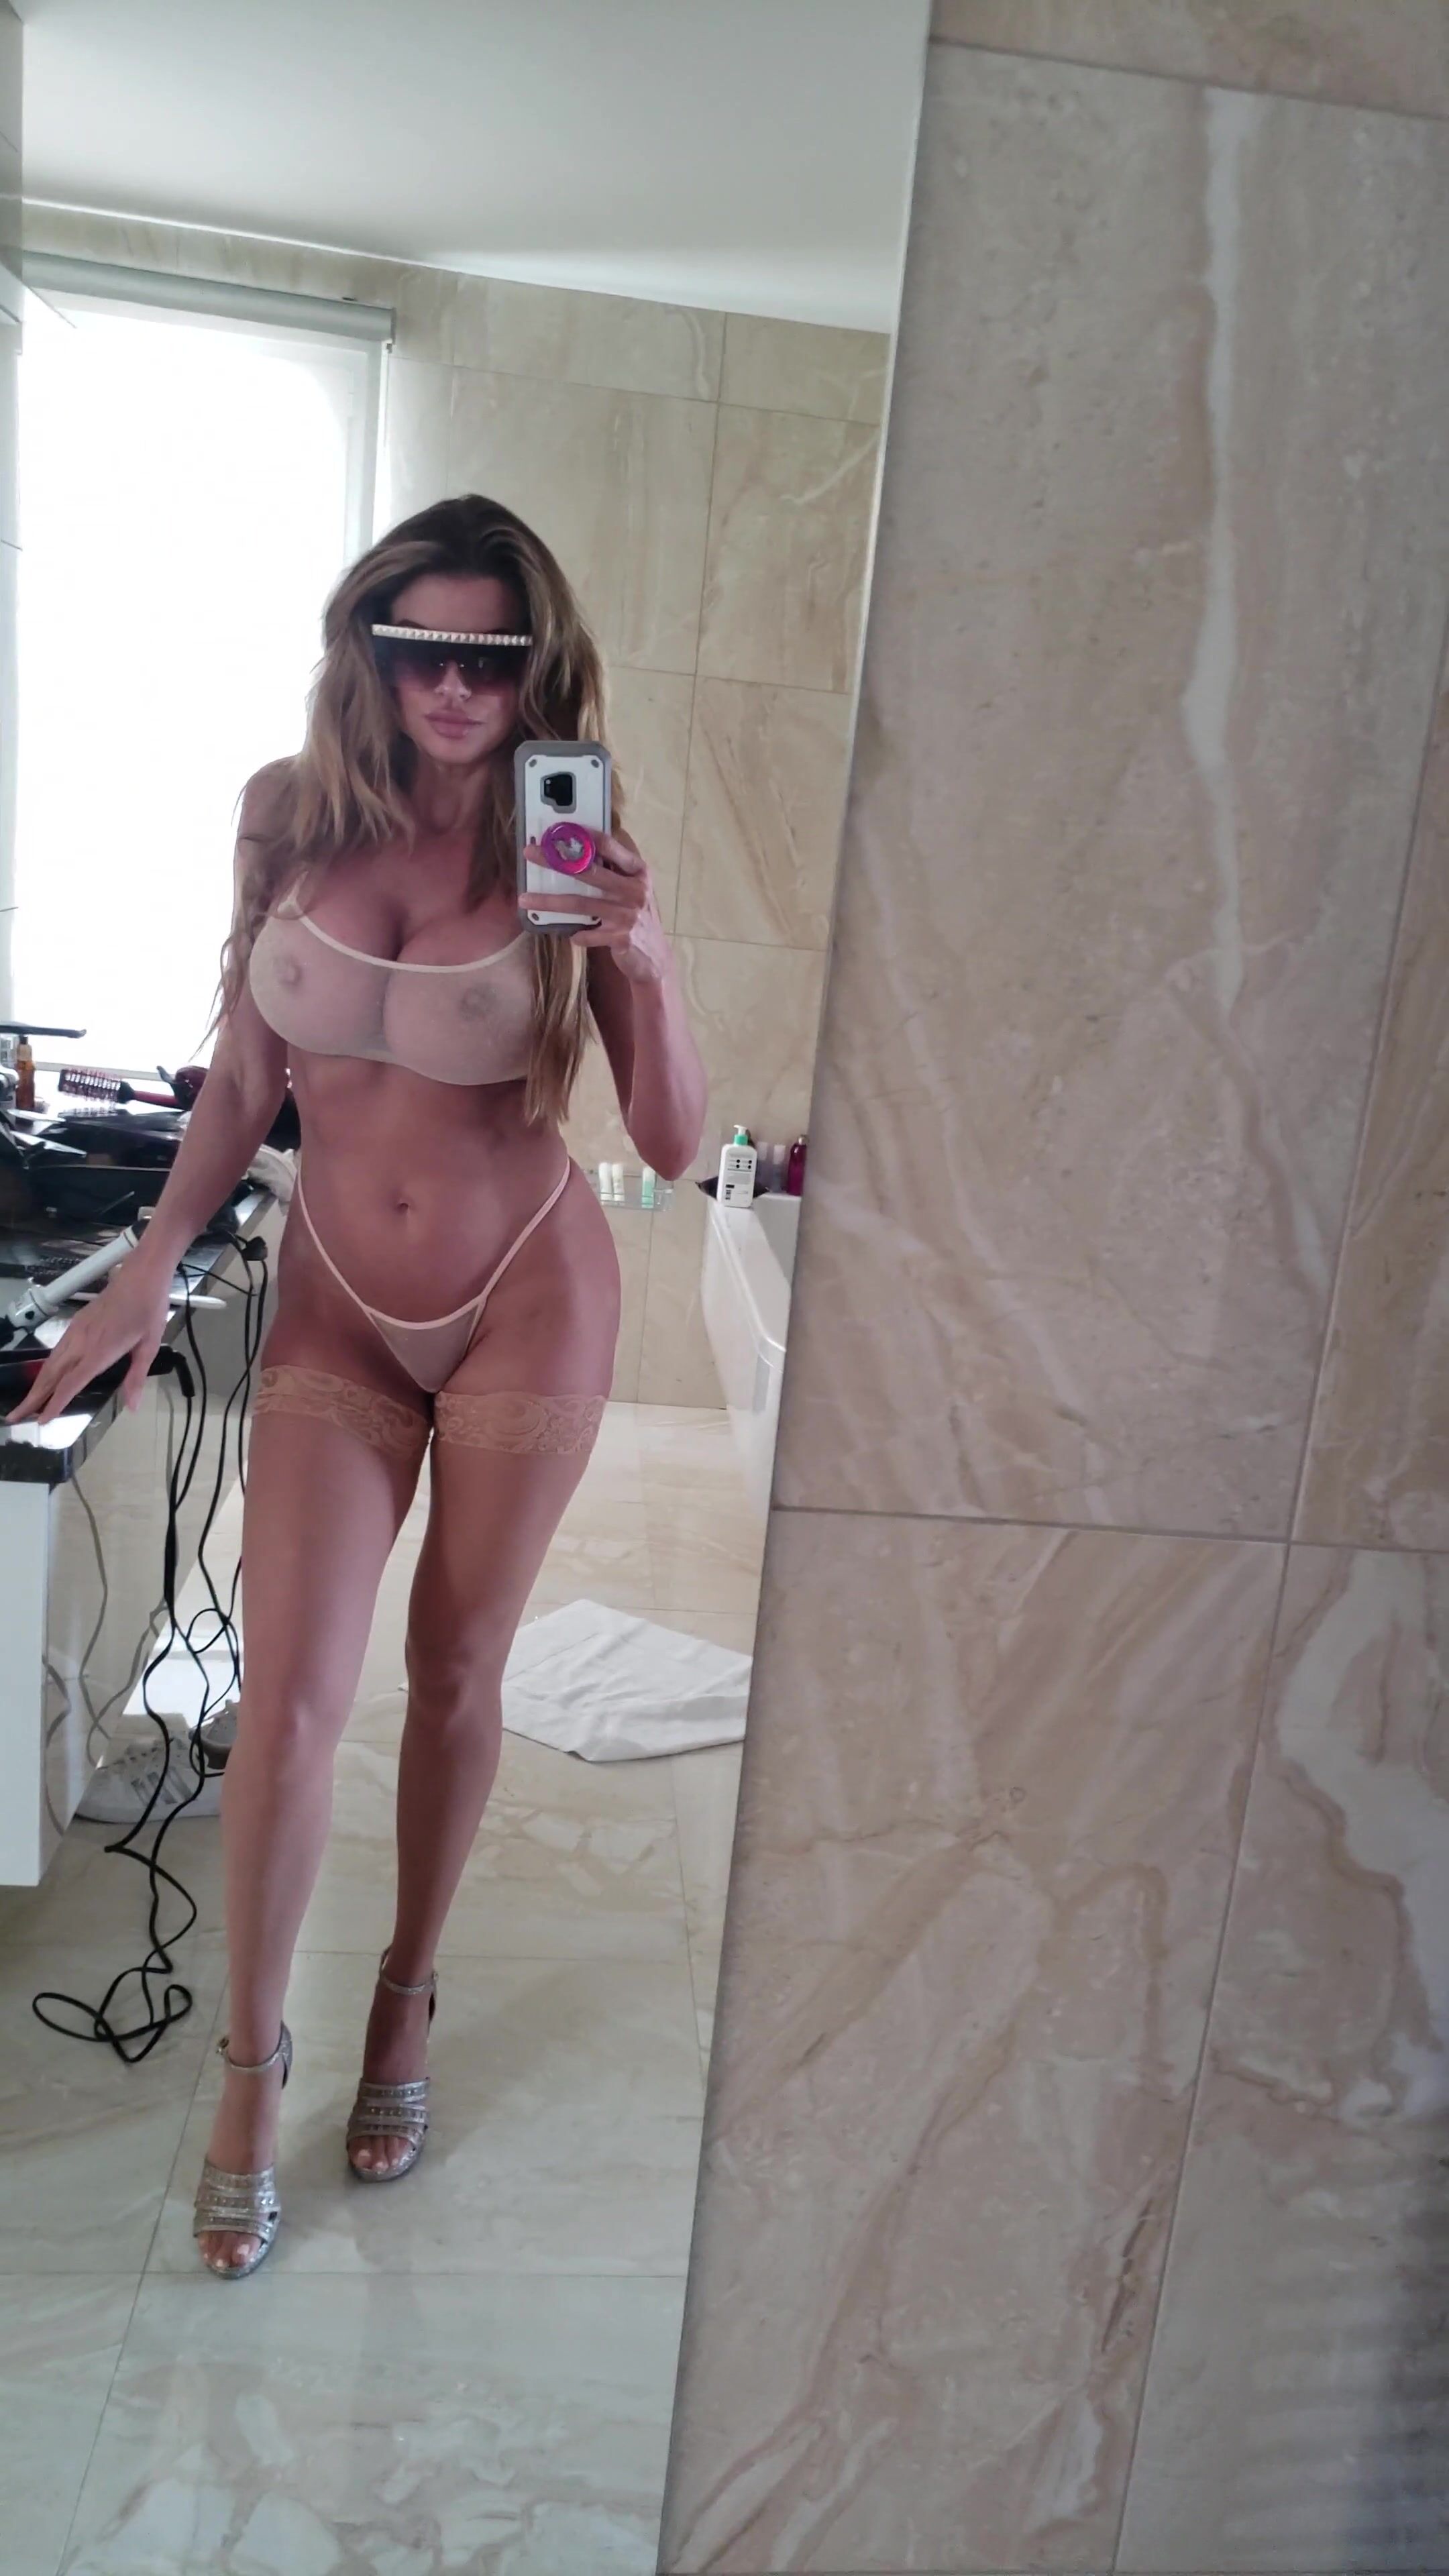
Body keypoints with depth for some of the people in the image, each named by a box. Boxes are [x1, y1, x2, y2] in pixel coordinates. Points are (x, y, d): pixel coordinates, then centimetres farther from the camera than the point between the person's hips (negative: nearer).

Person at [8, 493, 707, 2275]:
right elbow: (246, 1072, 8)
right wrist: (153, 1259, 2)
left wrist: (639, 956, -25)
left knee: (455, 1675, 10)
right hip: (337, 1311, 2)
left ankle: (407, 1996, 36)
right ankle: (252, 2052, 23)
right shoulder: (290, 812, -1)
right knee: (289, 1693, -3)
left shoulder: (571, 853, -8)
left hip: (525, 1306, -1)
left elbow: (671, 1145, -10)